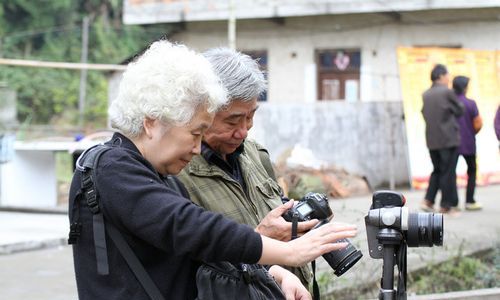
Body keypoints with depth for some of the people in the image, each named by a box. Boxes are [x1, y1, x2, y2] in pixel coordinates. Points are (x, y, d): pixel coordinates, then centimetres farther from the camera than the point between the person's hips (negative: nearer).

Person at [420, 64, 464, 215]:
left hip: (432, 140, 6)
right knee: (448, 172, 1)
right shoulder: (447, 92, -11)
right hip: (449, 138, -6)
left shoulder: (425, 95, 8)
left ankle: (428, 201, 7)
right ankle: (446, 205, 5)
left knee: (437, 170, 17)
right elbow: (459, 111, -3)